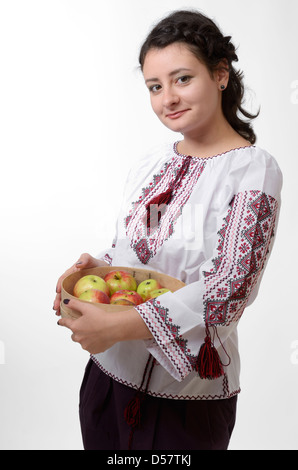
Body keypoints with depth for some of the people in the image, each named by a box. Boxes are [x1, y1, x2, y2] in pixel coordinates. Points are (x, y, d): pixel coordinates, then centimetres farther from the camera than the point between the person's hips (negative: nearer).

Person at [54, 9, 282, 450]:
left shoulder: (254, 170, -13)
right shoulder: (151, 164, 5)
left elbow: (230, 289, -21)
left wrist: (118, 325, -26)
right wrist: (95, 266, -9)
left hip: (187, 387, -5)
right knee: (102, 443, 22)